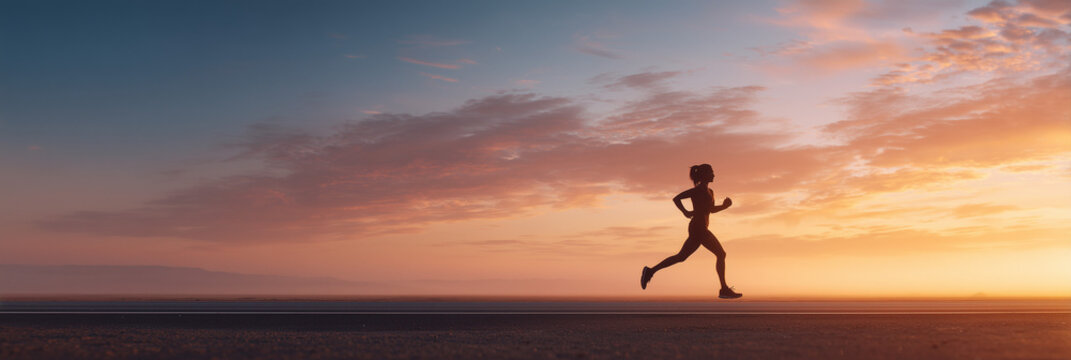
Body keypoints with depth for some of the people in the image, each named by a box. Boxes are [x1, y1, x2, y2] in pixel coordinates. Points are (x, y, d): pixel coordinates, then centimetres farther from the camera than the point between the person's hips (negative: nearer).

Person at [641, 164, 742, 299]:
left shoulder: (709, 191, 18)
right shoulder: (698, 190, -9)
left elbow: (711, 210, 27)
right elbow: (676, 198, -12)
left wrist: (724, 206, 10)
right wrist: (686, 212, -22)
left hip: (699, 229, 10)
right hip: (698, 228, -10)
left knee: (681, 256, 12)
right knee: (721, 254, -8)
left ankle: (650, 271, 14)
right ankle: (724, 290, -6)